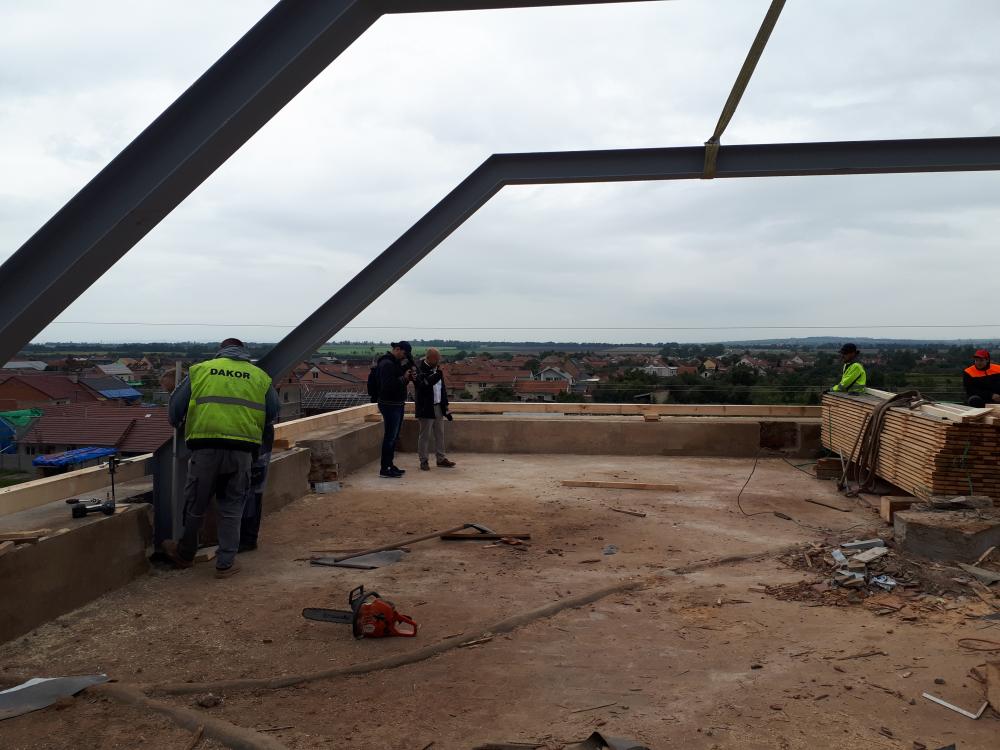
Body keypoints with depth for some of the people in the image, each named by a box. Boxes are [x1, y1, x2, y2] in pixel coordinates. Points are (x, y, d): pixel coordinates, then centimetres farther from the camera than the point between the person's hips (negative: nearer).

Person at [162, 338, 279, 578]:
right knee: (232, 508, 12)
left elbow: (176, 404, 12)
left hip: (206, 447, 0)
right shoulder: (260, 376, 14)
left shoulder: (200, 370, 11)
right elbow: (273, 412, 14)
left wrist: (176, 424, 33)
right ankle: (226, 563, 14)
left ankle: (185, 553, 34)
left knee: (195, 504, 15)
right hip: (242, 450, 1)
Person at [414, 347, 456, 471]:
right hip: (426, 408, -7)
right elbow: (422, 386, -25)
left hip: (438, 407, 7)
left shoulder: (436, 369, 11)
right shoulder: (419, 369, -13)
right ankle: (424, 461, 9)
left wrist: (446, 408, 15)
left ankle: (441, 459, 20)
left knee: (440, 435, 11)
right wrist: (435, 376, -36)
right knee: (425, 436, 0)